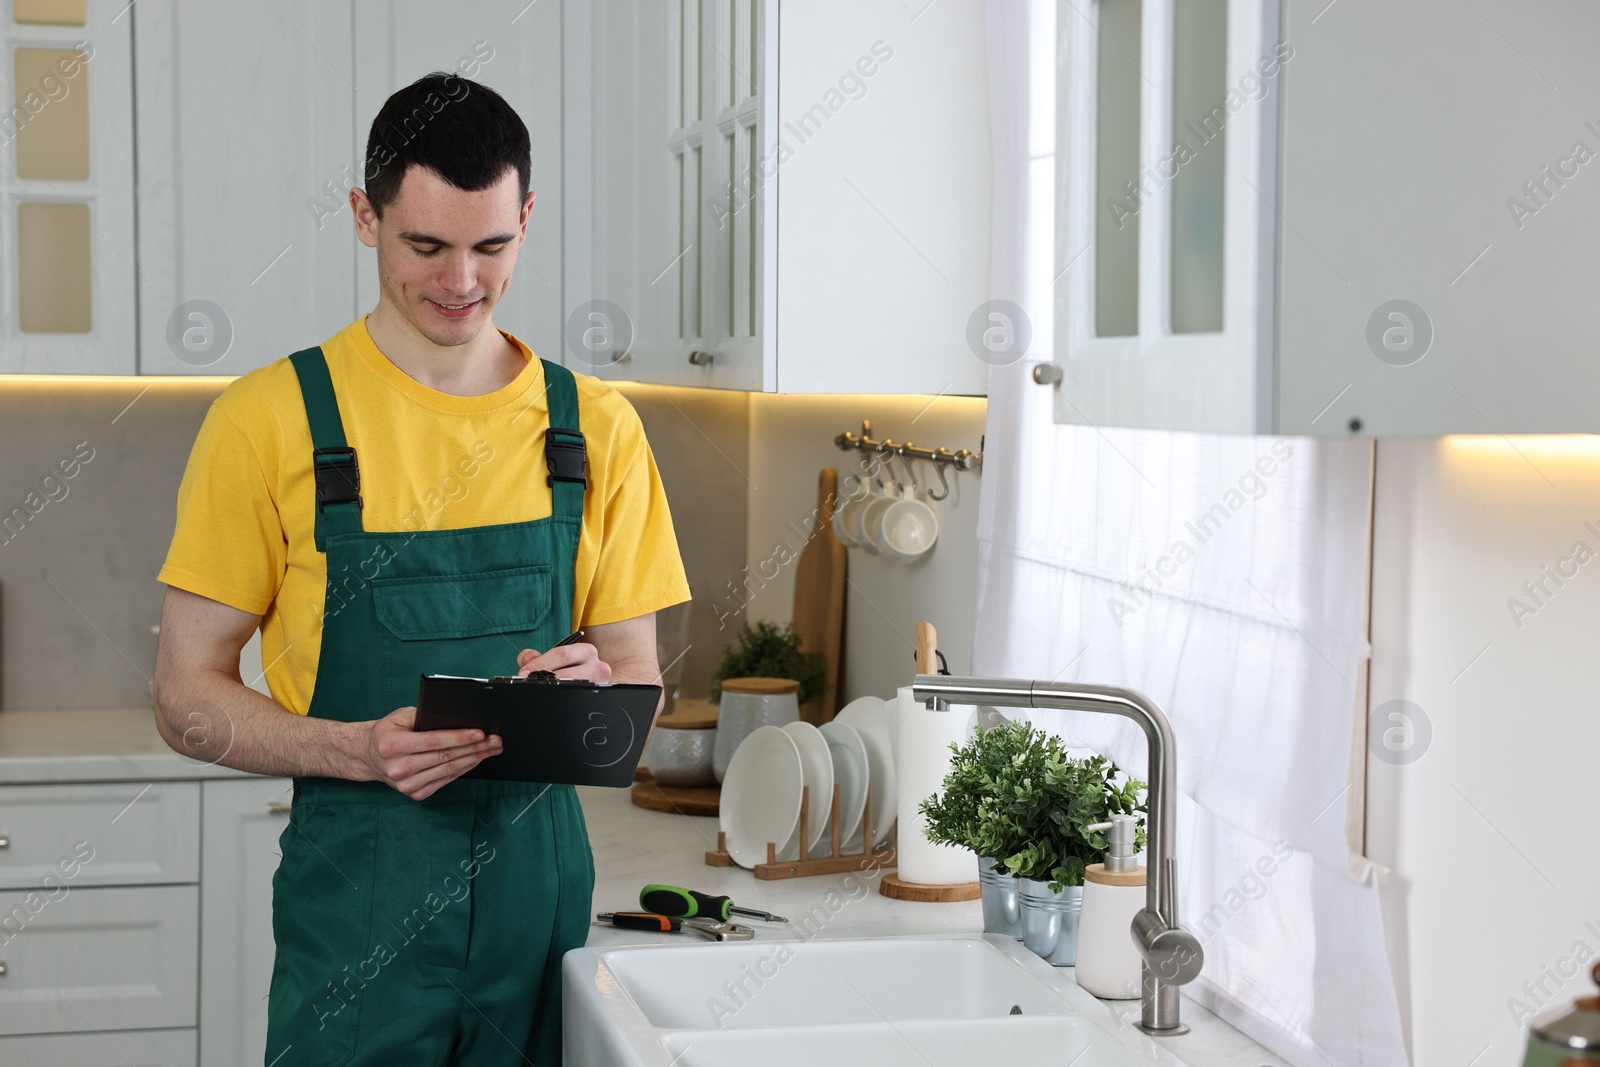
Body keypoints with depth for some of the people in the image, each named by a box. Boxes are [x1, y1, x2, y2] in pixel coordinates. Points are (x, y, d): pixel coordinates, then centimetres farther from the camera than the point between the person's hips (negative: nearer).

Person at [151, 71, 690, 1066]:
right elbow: (188, 698, -3)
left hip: (539, 879, 3)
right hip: (354, 897, -2)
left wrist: (593, 689, -13)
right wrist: (363, 749, -20)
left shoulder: (597, 426, 6)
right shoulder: (269, 421, -3)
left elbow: (639, 678, 11)